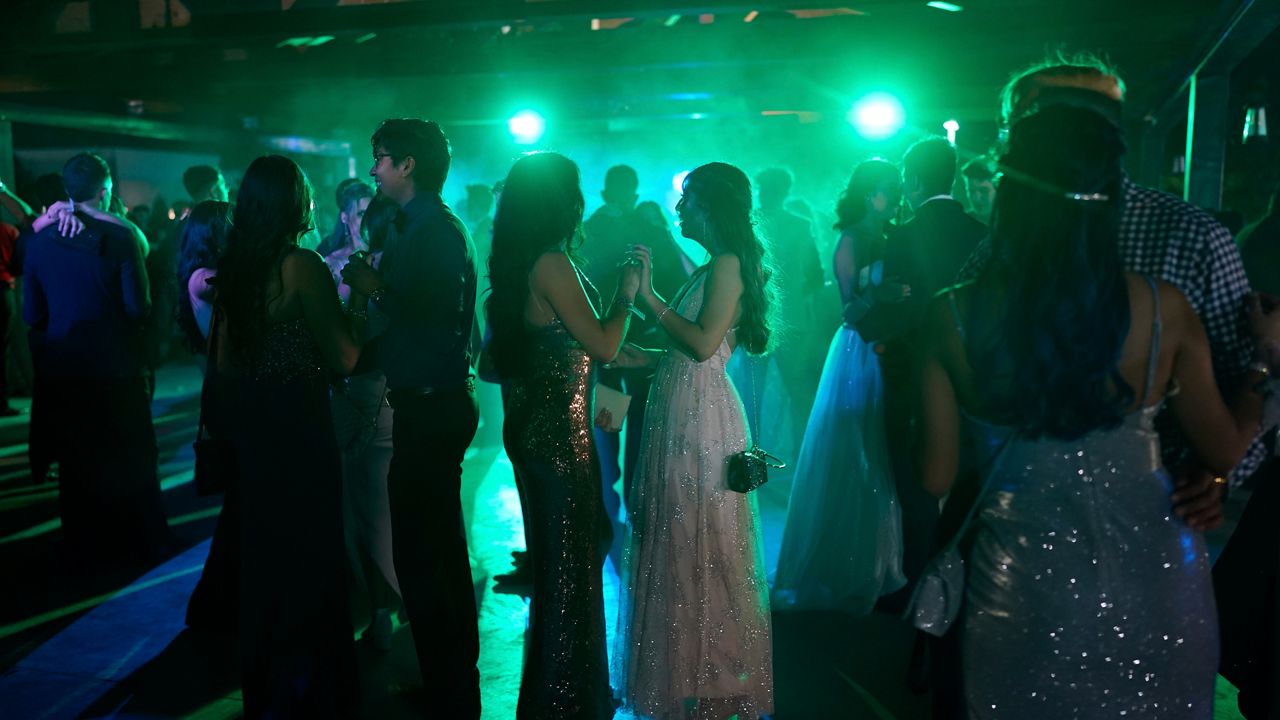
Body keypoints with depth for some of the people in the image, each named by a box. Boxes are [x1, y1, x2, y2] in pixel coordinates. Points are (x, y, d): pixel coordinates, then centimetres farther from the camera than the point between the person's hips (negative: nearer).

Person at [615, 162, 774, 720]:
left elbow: (704, 344, -21)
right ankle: (688, 671, 27)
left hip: (702, 421, -9)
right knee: (677, 547, 14)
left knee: (703, 549, 1)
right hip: (678, 415, 9)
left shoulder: (729, 263, -11)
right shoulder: (711, 267, 15)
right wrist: (644, 357, 13)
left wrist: (649, 297, -16)